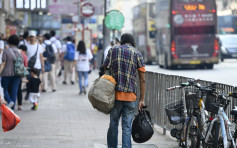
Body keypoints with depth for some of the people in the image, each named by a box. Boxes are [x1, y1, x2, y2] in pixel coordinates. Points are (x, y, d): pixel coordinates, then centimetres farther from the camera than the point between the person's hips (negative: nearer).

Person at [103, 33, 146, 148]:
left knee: (113, 124, 13)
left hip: (115, 94, 1)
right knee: (127, 127, 1)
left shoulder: (113, 50, 8)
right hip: (130, 96, -1)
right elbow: (142, 80, 1)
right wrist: (142, 99, 2)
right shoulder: (137, 54, 5)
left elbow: (105, 69, 4)